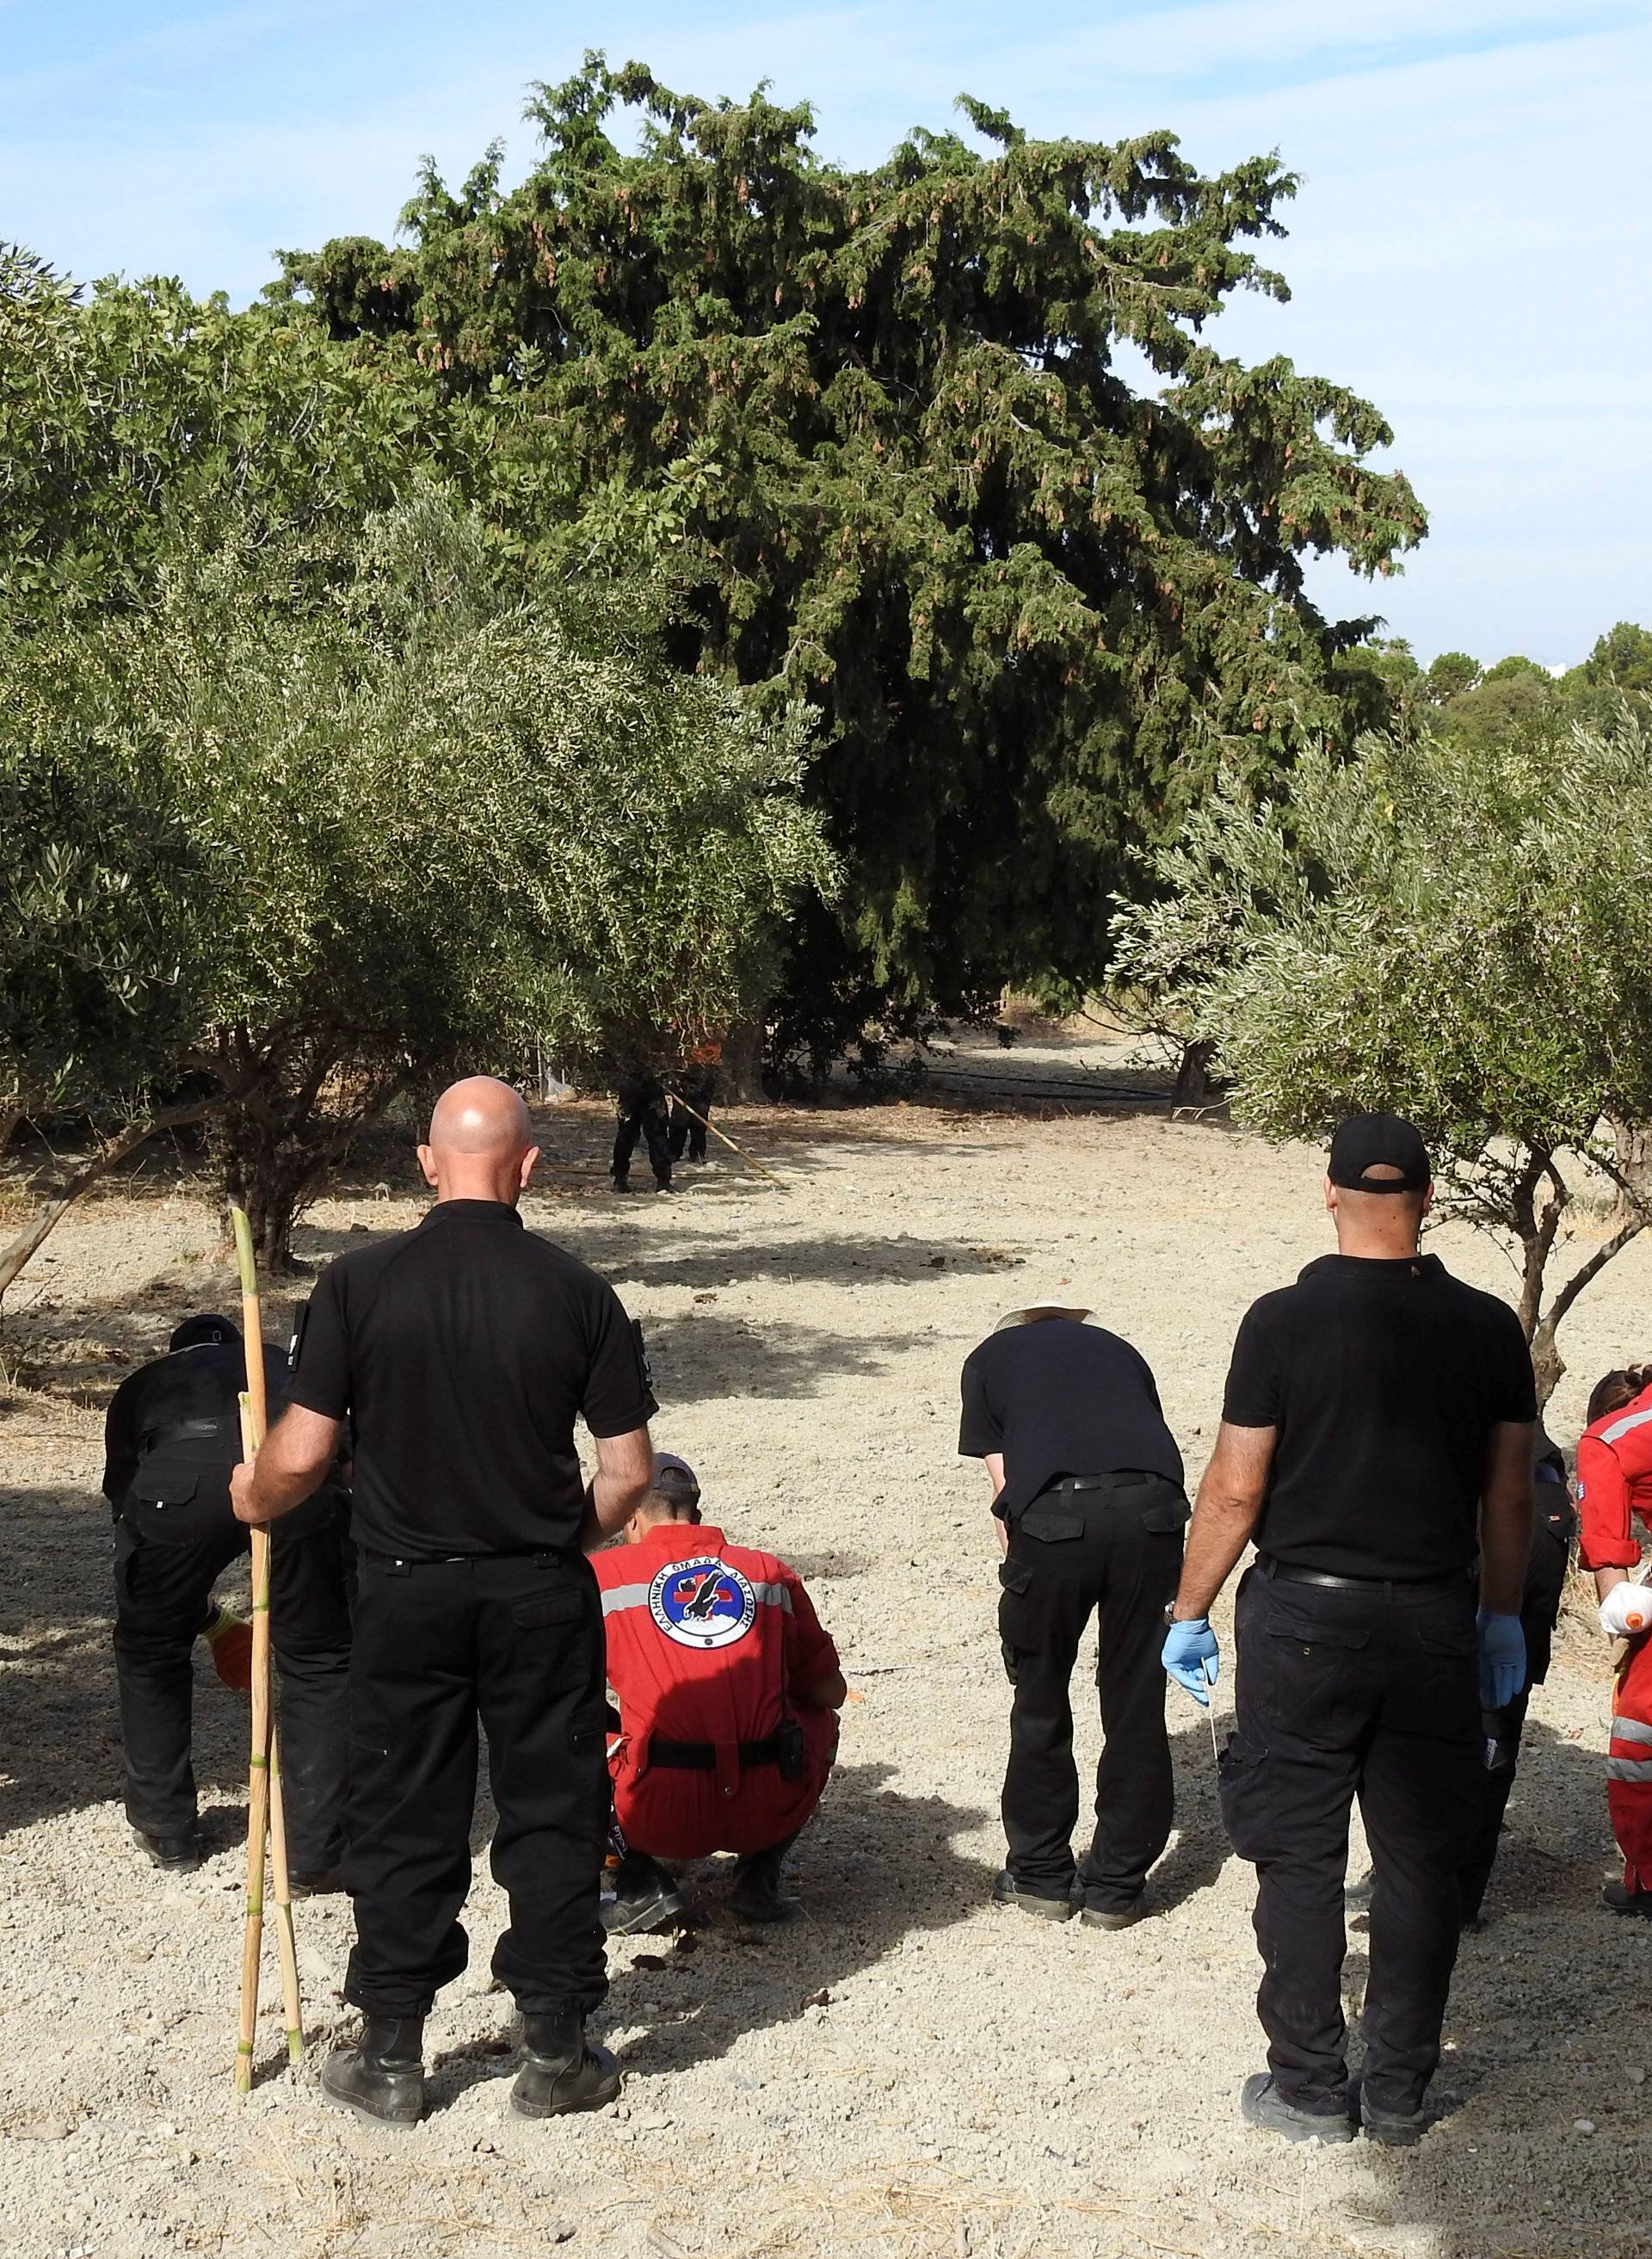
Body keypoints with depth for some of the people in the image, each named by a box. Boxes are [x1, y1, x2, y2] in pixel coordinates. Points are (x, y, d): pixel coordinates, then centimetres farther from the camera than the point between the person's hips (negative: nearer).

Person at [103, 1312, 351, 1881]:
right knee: (320, 1660, 19)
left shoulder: (142, 1385, 39)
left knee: (150, 1650, 26)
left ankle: (165, 1833, 37)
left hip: (179, 1481, 0)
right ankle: (316, 1853, 20)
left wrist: (210, 1621, 50)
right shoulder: (284, 1365, 41)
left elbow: (123, 1500, 40)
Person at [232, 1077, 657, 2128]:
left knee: (404, 1818, 11)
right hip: (541, 1595, 0)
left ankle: (390, 2056, 19)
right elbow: (629, 1472, -5)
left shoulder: (360, 1283, -9)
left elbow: (302, 1455, -8)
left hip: (406, 1591, 0)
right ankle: (557, 2052, 18)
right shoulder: (578, 1293, -7)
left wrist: (254, 1499, 14)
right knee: (551, 1814, 11)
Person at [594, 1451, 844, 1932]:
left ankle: (640, 1883, 9)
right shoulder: (772, 1573, 13)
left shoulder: (602, 1573, 7)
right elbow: (830, 1692, 18)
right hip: (769, 1814, 2)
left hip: (659, 1818, -2)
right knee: (819, 1722, 33)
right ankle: (760, 1876, 17)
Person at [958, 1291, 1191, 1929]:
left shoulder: (988, 1359, 26)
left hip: (1053, 1516, -2)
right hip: (1152, 1509, 2)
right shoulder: (1118, 1350, 32)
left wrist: (1020, 1581, 24)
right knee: (1137, 1704, 14)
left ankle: (1041, 1876, 27)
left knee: (1040, 1704, 17)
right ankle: (1115, 1887, 23)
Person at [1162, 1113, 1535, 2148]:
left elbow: (1235, 1488, -9)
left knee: (1301, 1860, 7)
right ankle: (1400, 2092, 18)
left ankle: (1310, 2088, 13)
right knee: (1421, 1861, 11)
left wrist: (1190, 1612, 3)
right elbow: (1510, 1495, 4)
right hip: (1436, 1625, 3)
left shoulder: (1284, 1321, -11)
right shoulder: (1488, 1328, -2)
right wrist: (1502, 1618, 16)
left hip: (1304, 1620, -2)